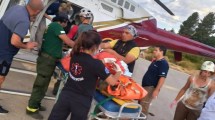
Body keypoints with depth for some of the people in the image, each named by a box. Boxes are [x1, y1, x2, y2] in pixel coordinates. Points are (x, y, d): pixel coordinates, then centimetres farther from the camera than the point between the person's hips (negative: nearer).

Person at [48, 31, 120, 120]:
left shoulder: (75, 55, -2)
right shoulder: (97, 64, -19)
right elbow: (112, 82, -11)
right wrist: (118, 71, 7)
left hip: (66, 95, 4)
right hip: (81, 102, -4)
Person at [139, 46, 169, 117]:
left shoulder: (163, 64, -15)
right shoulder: (154, 61, 14)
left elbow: (162, 78, -21)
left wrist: (156, 90, -26)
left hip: (151, 88, -10)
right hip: (145, 86, 10)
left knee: (144, 106, -7)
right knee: (140, 104, 17)